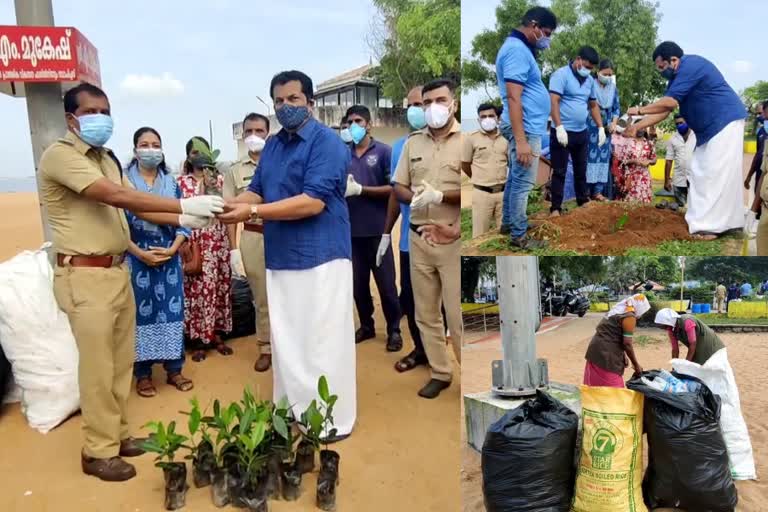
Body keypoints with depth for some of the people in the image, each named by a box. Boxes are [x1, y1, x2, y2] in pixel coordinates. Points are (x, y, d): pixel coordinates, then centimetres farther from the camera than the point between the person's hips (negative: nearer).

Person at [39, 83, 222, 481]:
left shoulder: (106, 159, 15)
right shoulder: (60, 155, -14)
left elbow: (134, 206, 11)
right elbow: (117, 197, -26)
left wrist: (181, 220, -5)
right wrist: (184, 204, -28)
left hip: (117, 270, 8)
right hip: (85, 276, -8)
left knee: (121, 360, 15)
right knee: (98, 366, 1)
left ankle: (116, 433, 30)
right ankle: (98, 451, 17)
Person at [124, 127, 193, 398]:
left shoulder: (171, 182, 7)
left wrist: (172, 249, -10)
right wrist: (141, 253, -14)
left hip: (169, 257, 3)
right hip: (137, 258, -2)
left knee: (171, 311, 6)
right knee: (141, 312, 4)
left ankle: (174, 369, 18)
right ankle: (143, 374, 16)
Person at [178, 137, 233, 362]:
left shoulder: (219, 179, 11)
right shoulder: (182, 181, 4)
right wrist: (203, 187, -13)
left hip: (218, 240, 3)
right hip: (194, 241, -3)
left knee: (220, 286, 6)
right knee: (197, 288, -4)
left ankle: (217, 336, 18)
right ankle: (198, 340, 7)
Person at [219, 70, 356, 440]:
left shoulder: (327, 142, -11)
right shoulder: (272, 145, 16)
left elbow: (313, 202, -21)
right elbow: (257, 190, 14)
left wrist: (252, 212, -22)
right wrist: (230, 204, -8)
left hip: (320, 257, -8)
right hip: (280, 258, 8)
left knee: (323, 343, 0)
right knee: (286, 341, 15)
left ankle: (333, 421, 14)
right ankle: (291, 412, 31)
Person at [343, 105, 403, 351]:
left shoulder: (384, 151, -1)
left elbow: (393, 188, -7)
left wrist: (360, 189, -15)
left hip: (377, 229, -4)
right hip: (351, 230, 4)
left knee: (386, 283, 2)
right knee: (358, 283, 11)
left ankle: (394, 330, 16)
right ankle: (366, 326, 27)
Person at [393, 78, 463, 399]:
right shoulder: (413, 142, 11)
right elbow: (399, 187, 12)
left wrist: (439, 196, -20)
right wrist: (415, 198, -9)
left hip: (453, 240, -5)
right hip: (418, 238, 5)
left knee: (457, 315, -3)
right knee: (426, 313, 11)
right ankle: (440, 373, 25)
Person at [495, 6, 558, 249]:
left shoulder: (519, 47, 15)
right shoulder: (517, 50, -18)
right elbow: (513, 97, -26)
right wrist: (521, 140, -29)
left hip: (526, 127, 11)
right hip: (526, 129, -11)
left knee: (515, 178, 18)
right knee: (523, 183, -3)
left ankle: (508, 222, 30)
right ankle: (519, 235, 6)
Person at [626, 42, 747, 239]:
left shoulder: (690, 66, -19)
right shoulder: (678, 76, 11)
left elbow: (669, 102, -25)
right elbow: (664, 110, 10)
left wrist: (639, 110, -15)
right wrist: (637, 126, 2)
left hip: (725, 122, -10)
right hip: (709, 128, 10)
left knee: (717, 174, -12)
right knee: (700, 173, 10)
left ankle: (712, 225, -10)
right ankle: (702, 220, 14)